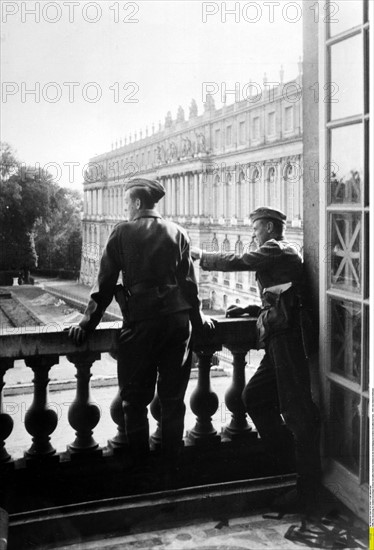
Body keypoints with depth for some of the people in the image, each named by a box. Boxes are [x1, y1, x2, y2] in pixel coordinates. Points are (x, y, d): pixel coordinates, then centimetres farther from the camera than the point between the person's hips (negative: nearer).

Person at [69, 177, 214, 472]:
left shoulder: (122, 232, -2)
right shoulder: (177, 233, 6)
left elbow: (106, 283, -2)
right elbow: (189, 280, 7)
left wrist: (88, 323, 4)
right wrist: (197, 316, 19)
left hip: (140, 322, -3)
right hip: (178, 320, 3)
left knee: (135, 398, 9)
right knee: (173, 397, 11)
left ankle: (140, 461, 15)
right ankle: (172, 460, 20)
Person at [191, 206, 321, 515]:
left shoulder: (277, 250, -6)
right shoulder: (280, 255, 23)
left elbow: (235, 262, -9)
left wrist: (200, 256, 6)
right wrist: (249, 310, 18)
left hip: (288, 341, -10)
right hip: (280, 342, 10)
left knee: (296, 411, -7)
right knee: (254, 397, 14)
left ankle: (307, 493, 0)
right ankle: (280, 463, 23)